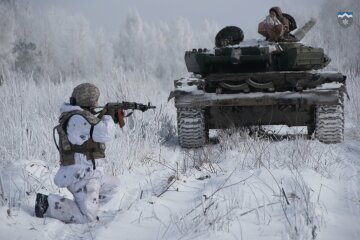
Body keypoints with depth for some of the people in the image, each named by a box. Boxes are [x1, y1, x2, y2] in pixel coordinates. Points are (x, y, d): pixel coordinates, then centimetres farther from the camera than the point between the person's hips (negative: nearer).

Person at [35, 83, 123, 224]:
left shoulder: (77, 116, 13)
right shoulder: (79, 118, -19)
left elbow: (97, 133, 27)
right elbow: (105, 134, -25)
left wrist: (113, 120, 15)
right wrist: (109, 117, -6)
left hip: (87, 173, 10)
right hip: (82, 175, -10)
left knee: (113, 185, 29)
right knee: (87, 218, -11)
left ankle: (88, 207, 19)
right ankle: (47, 204, -10)